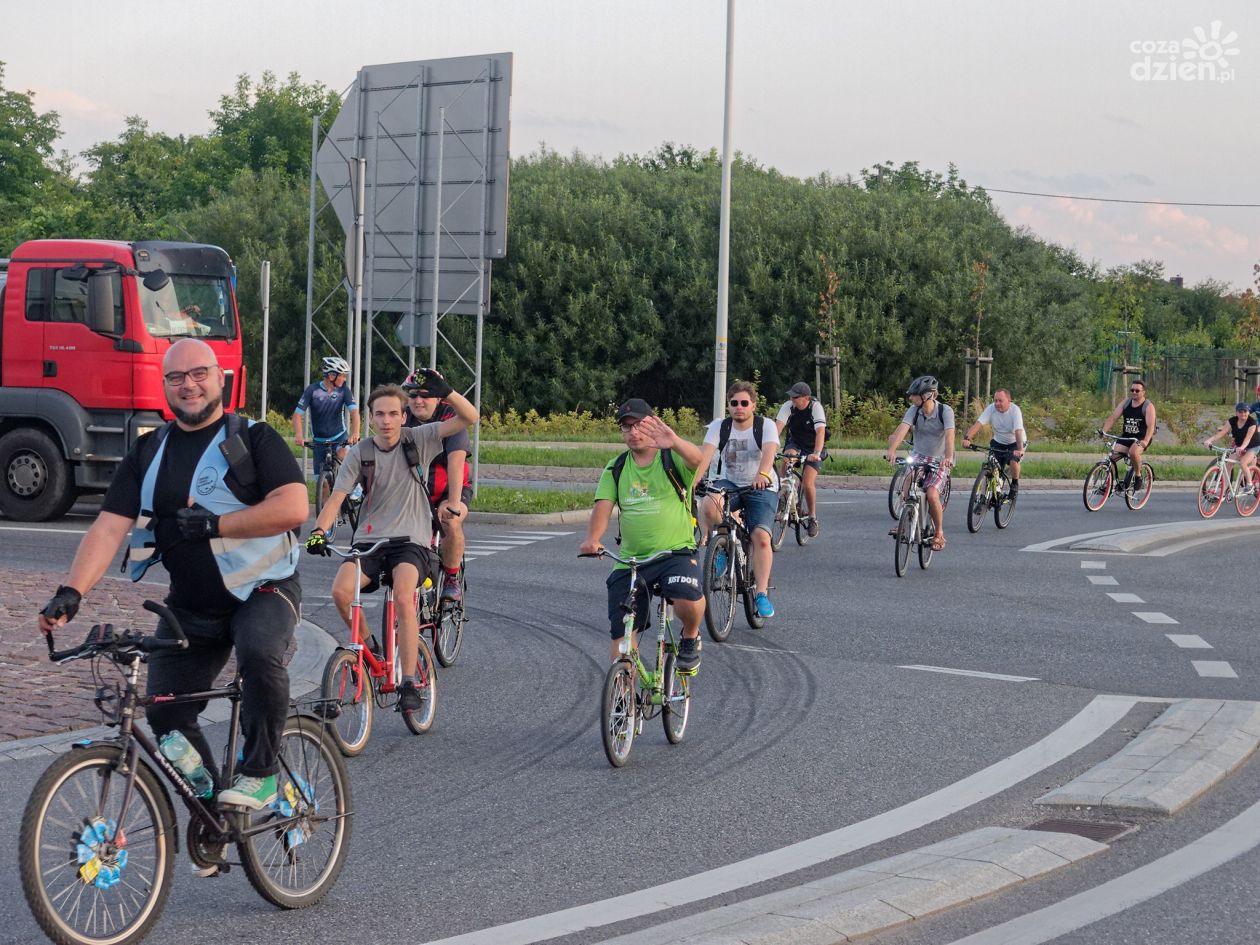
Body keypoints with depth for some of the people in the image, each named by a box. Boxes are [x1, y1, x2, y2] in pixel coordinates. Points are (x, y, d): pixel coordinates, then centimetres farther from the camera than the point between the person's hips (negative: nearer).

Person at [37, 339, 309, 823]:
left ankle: (260, 773, -17)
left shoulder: (253, 439, -6)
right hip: (190, 605, 5)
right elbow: (108, 528, -4)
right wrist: (70, 593, -19)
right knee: (165, 713, -3)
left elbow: (293, 507, -20)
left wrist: (215, 524, -24)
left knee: (259, 653, -34)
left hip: (262, 590, -5)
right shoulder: (149, 454, 6)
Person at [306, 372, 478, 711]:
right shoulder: (359, 453, 3)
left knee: (403, 597, -31)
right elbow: (337, 496, -4)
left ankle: (409, 683, -24)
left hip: (410, 540, -2)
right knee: (341, 590, -26)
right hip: (369, 540, 2)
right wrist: (319, 530, -23)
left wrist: (445, 392, -25)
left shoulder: (418, 440, 0)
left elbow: (470, 418, -8)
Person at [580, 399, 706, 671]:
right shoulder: (616, 469, 8)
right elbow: (603, 505, -5)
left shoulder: (672, 459, -4)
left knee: (688, 599, -32)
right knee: (621, 636, 3)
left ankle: (690, 639, 0)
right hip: (630, 560, 4)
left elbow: (696, 459, -27)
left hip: (676, 553, -4)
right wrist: (592, 539, -26)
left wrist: (674, 442, -51)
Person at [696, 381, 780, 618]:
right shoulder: (719, 426, -4)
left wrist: (763, 474, -50)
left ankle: (762, 594, -14)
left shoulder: (765, 425, -9)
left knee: (761, 538, -21)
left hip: (762, 488, -2)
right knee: (708, 505, -32)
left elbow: (769, 451, -29)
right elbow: (705, 454, -19)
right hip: (729, 484, 2)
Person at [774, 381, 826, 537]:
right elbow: (778, 426, -28)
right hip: (795, 443, 3)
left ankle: (813, 517, 6)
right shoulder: (788, 406, -17)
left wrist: (816, 453, -51)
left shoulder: (816, 407, -25)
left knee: (808, 484, -17)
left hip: (813, 448, -3)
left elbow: (820, 432, -36)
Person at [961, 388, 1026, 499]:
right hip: (998, 443, 3)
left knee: (1013, 461, -29)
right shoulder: (991, 409, -18)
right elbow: (978, 423, -29)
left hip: (1015, 442, -3)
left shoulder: (1015, 410, -26)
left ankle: (1015, 484, -2)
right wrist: (967, 438, -45)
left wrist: (1019, 449, -52)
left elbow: (1018, 431, -37)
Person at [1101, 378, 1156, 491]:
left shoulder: (1148, 406, -9)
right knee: (1112, 455, -12)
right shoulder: (1125, 402, 5)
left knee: (1133, 452, -35)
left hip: (1141, 438, -5)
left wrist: (1145, 441, -39)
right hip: (1126, 437, 5)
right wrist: (1103, 431, -19)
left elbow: (1150, 426, -21)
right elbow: (1112, 418, -2)